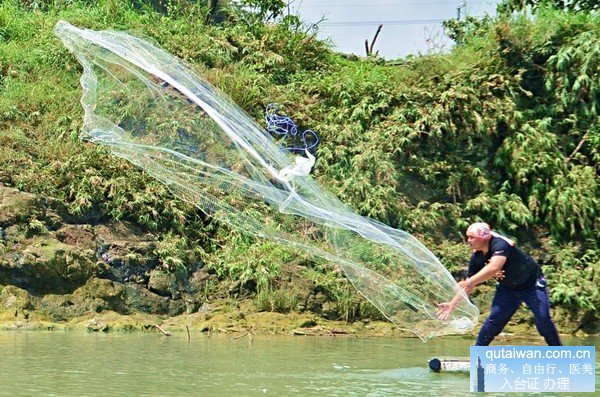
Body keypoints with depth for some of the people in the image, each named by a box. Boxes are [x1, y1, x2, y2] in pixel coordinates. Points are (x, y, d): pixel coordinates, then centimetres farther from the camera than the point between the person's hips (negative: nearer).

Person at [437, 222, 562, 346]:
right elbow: (468, 285, -3)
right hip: (507, 288, 6)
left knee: (543, 319, -13)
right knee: (494, 319, -6)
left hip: (532, 284, -6)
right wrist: (452, 304, -11)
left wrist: (469, 282, -55)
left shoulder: (500, 244, -32)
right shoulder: (477, 257, -10)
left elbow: (494, 267, -49)